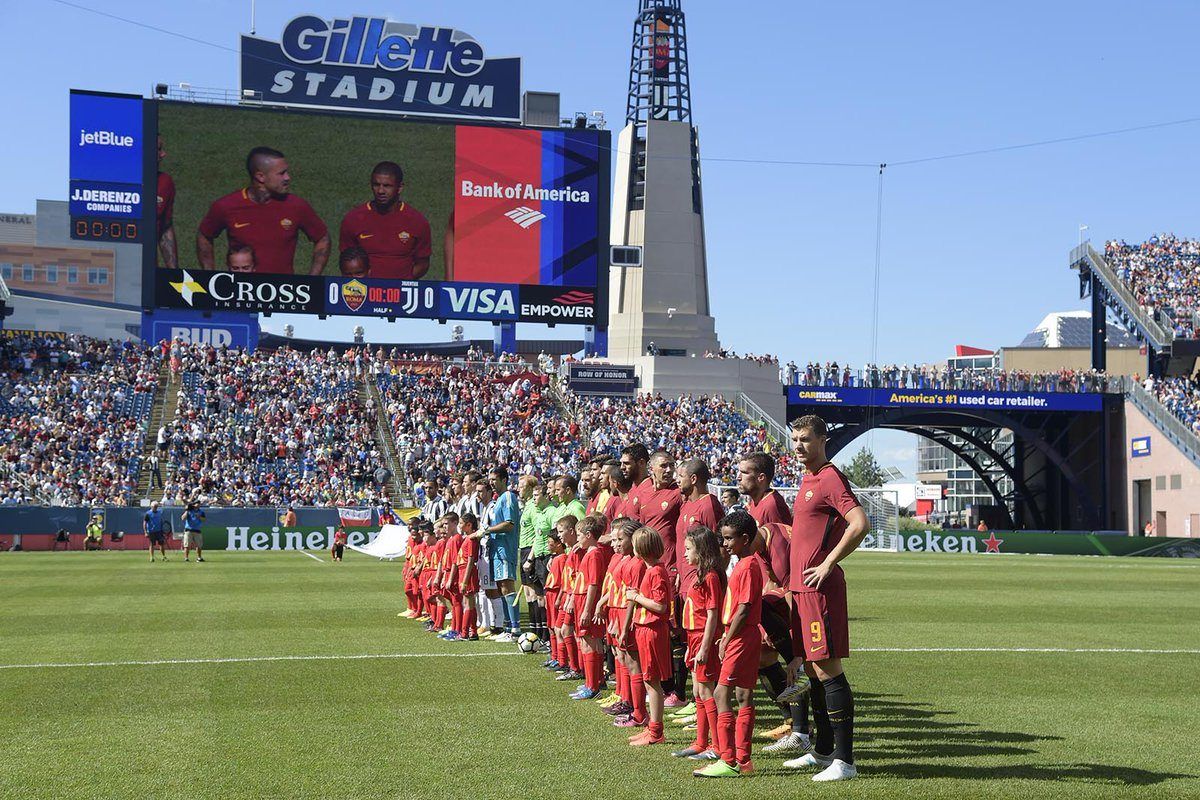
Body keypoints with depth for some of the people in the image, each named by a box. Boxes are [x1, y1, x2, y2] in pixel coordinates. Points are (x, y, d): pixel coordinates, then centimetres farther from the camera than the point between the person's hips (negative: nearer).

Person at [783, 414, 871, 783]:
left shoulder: (831, 479, -11)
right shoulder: (807, 480, 17)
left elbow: (860, 524, -23)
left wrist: (827, 564, -18)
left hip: (820, 587, -10)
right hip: (801, 587, 10)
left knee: (827, 669, -10)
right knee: (812, 669, 14)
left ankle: (844, 761, -7)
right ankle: (823, 751, 24)